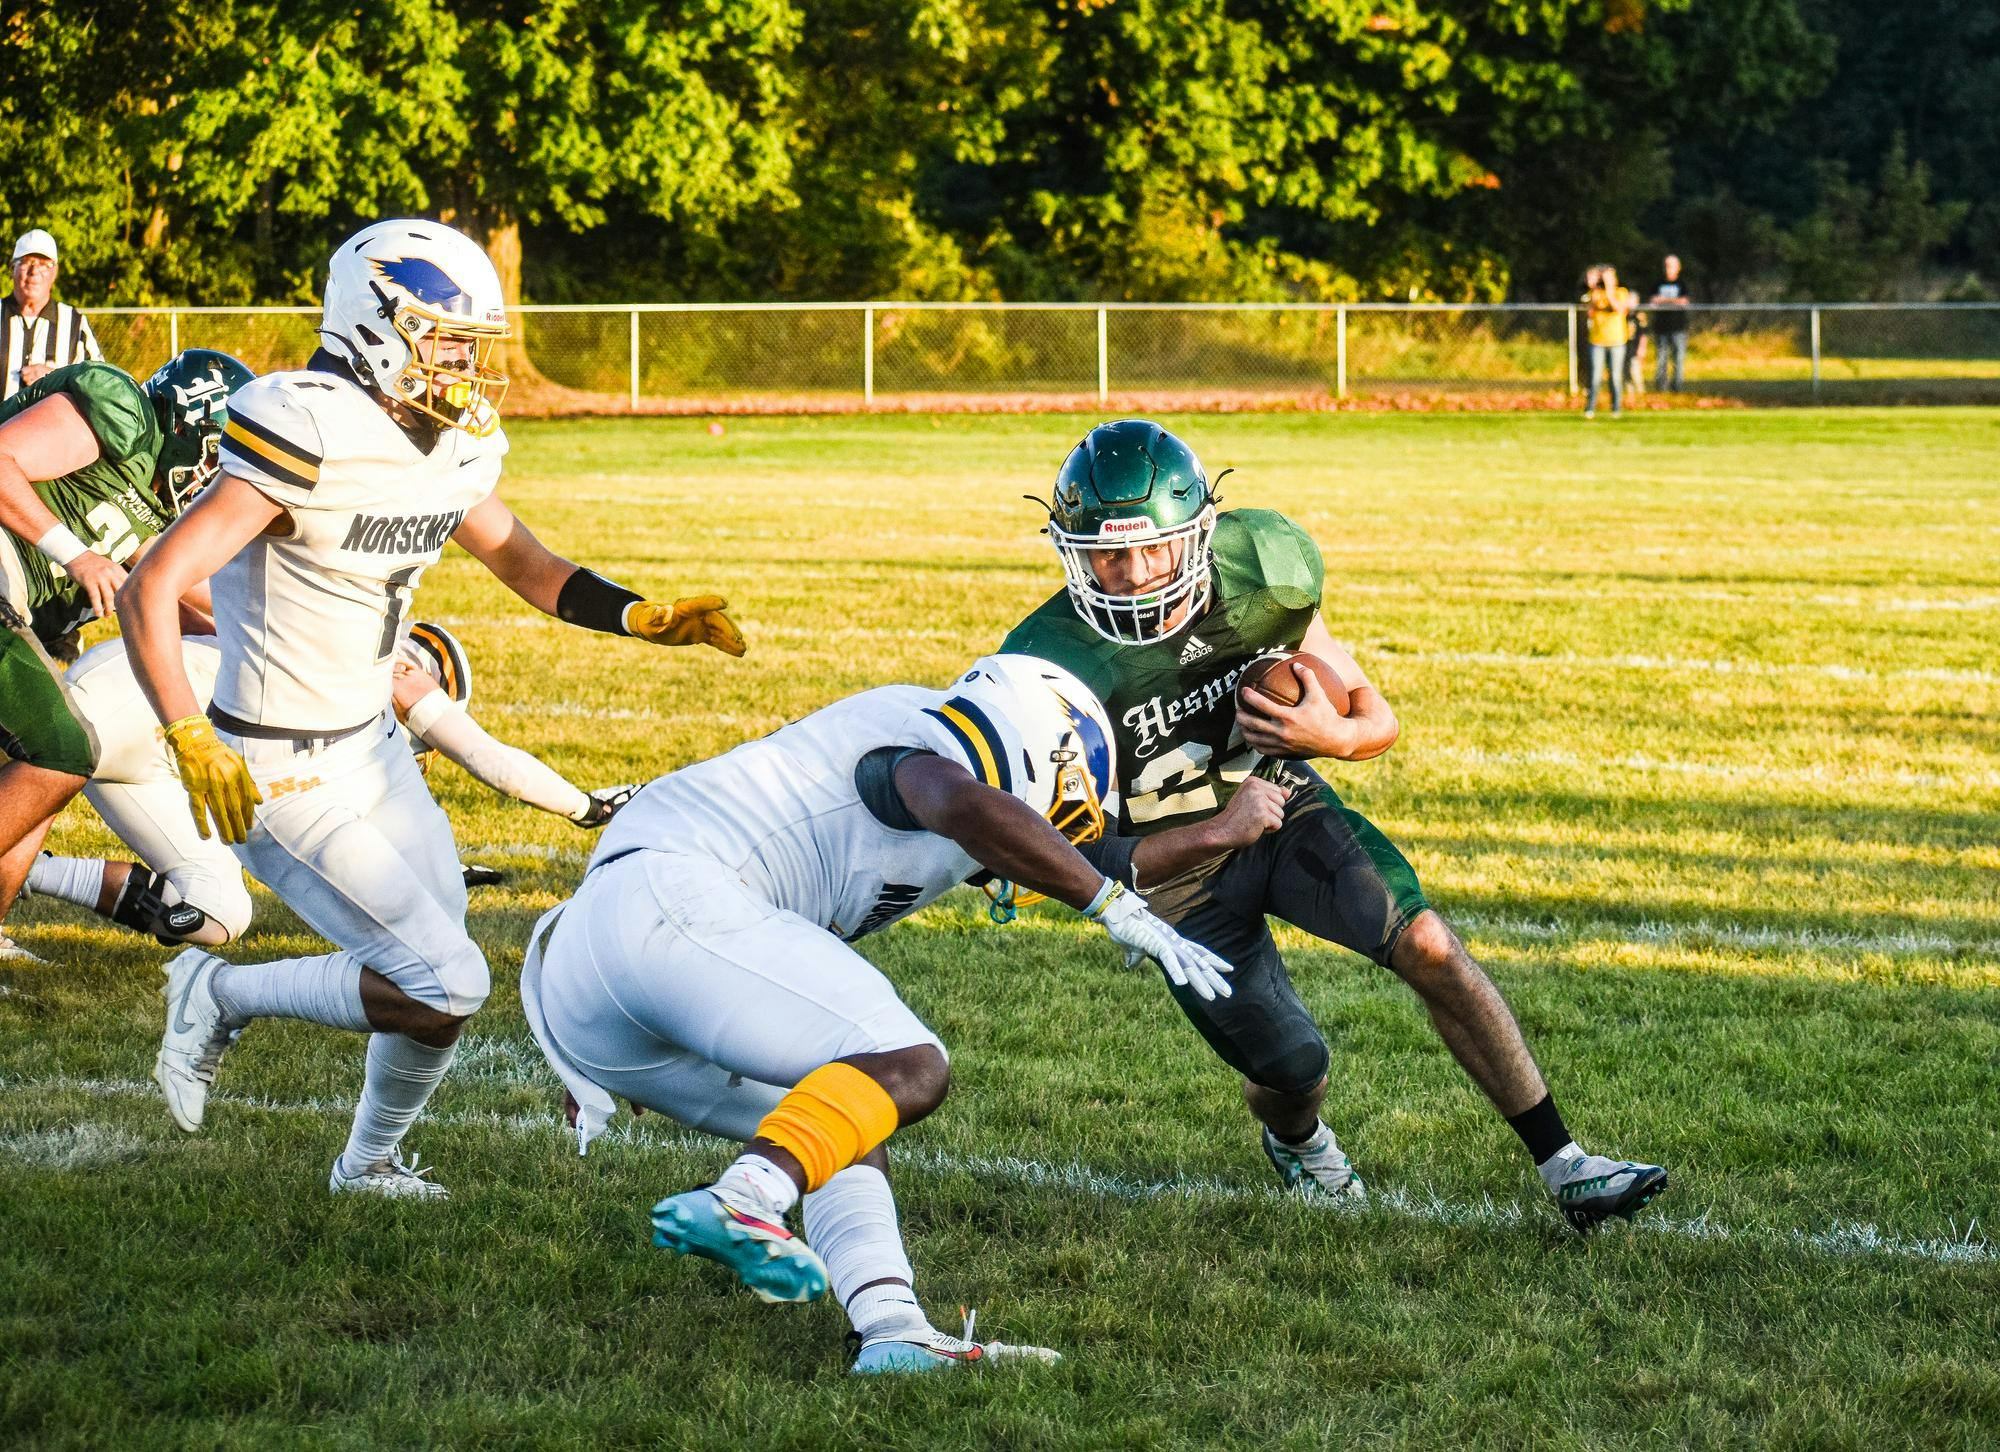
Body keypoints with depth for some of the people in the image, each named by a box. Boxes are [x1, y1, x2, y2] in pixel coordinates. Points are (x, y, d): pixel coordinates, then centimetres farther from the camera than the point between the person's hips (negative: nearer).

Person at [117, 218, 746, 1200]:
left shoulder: (451, 449, 1)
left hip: (371, 746, 8)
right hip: (283, 777, -8)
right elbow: (149, 592, -28)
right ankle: (222, 997, 8)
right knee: (445, 987, -10)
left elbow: (523, 563, 20)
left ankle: (370, 1165, 39)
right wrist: (192, 740, -36)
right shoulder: (309, 437, -26)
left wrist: (649, 619, 6)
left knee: (438, 981, 17)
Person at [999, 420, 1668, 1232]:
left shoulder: (1259, 579, -18)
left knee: (1428, 946, -19)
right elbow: (1084, 857, -20)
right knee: (1293, 1068, -3)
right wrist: (1218, 834, -32)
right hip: (1176, 863, -2)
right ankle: (1294, 1136, 38)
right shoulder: (1059, 668, -27)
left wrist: (1335, 735, -29)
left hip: (1284, 802, 2)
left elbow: (1378, 721, -5)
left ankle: (1566, 1171, -12)